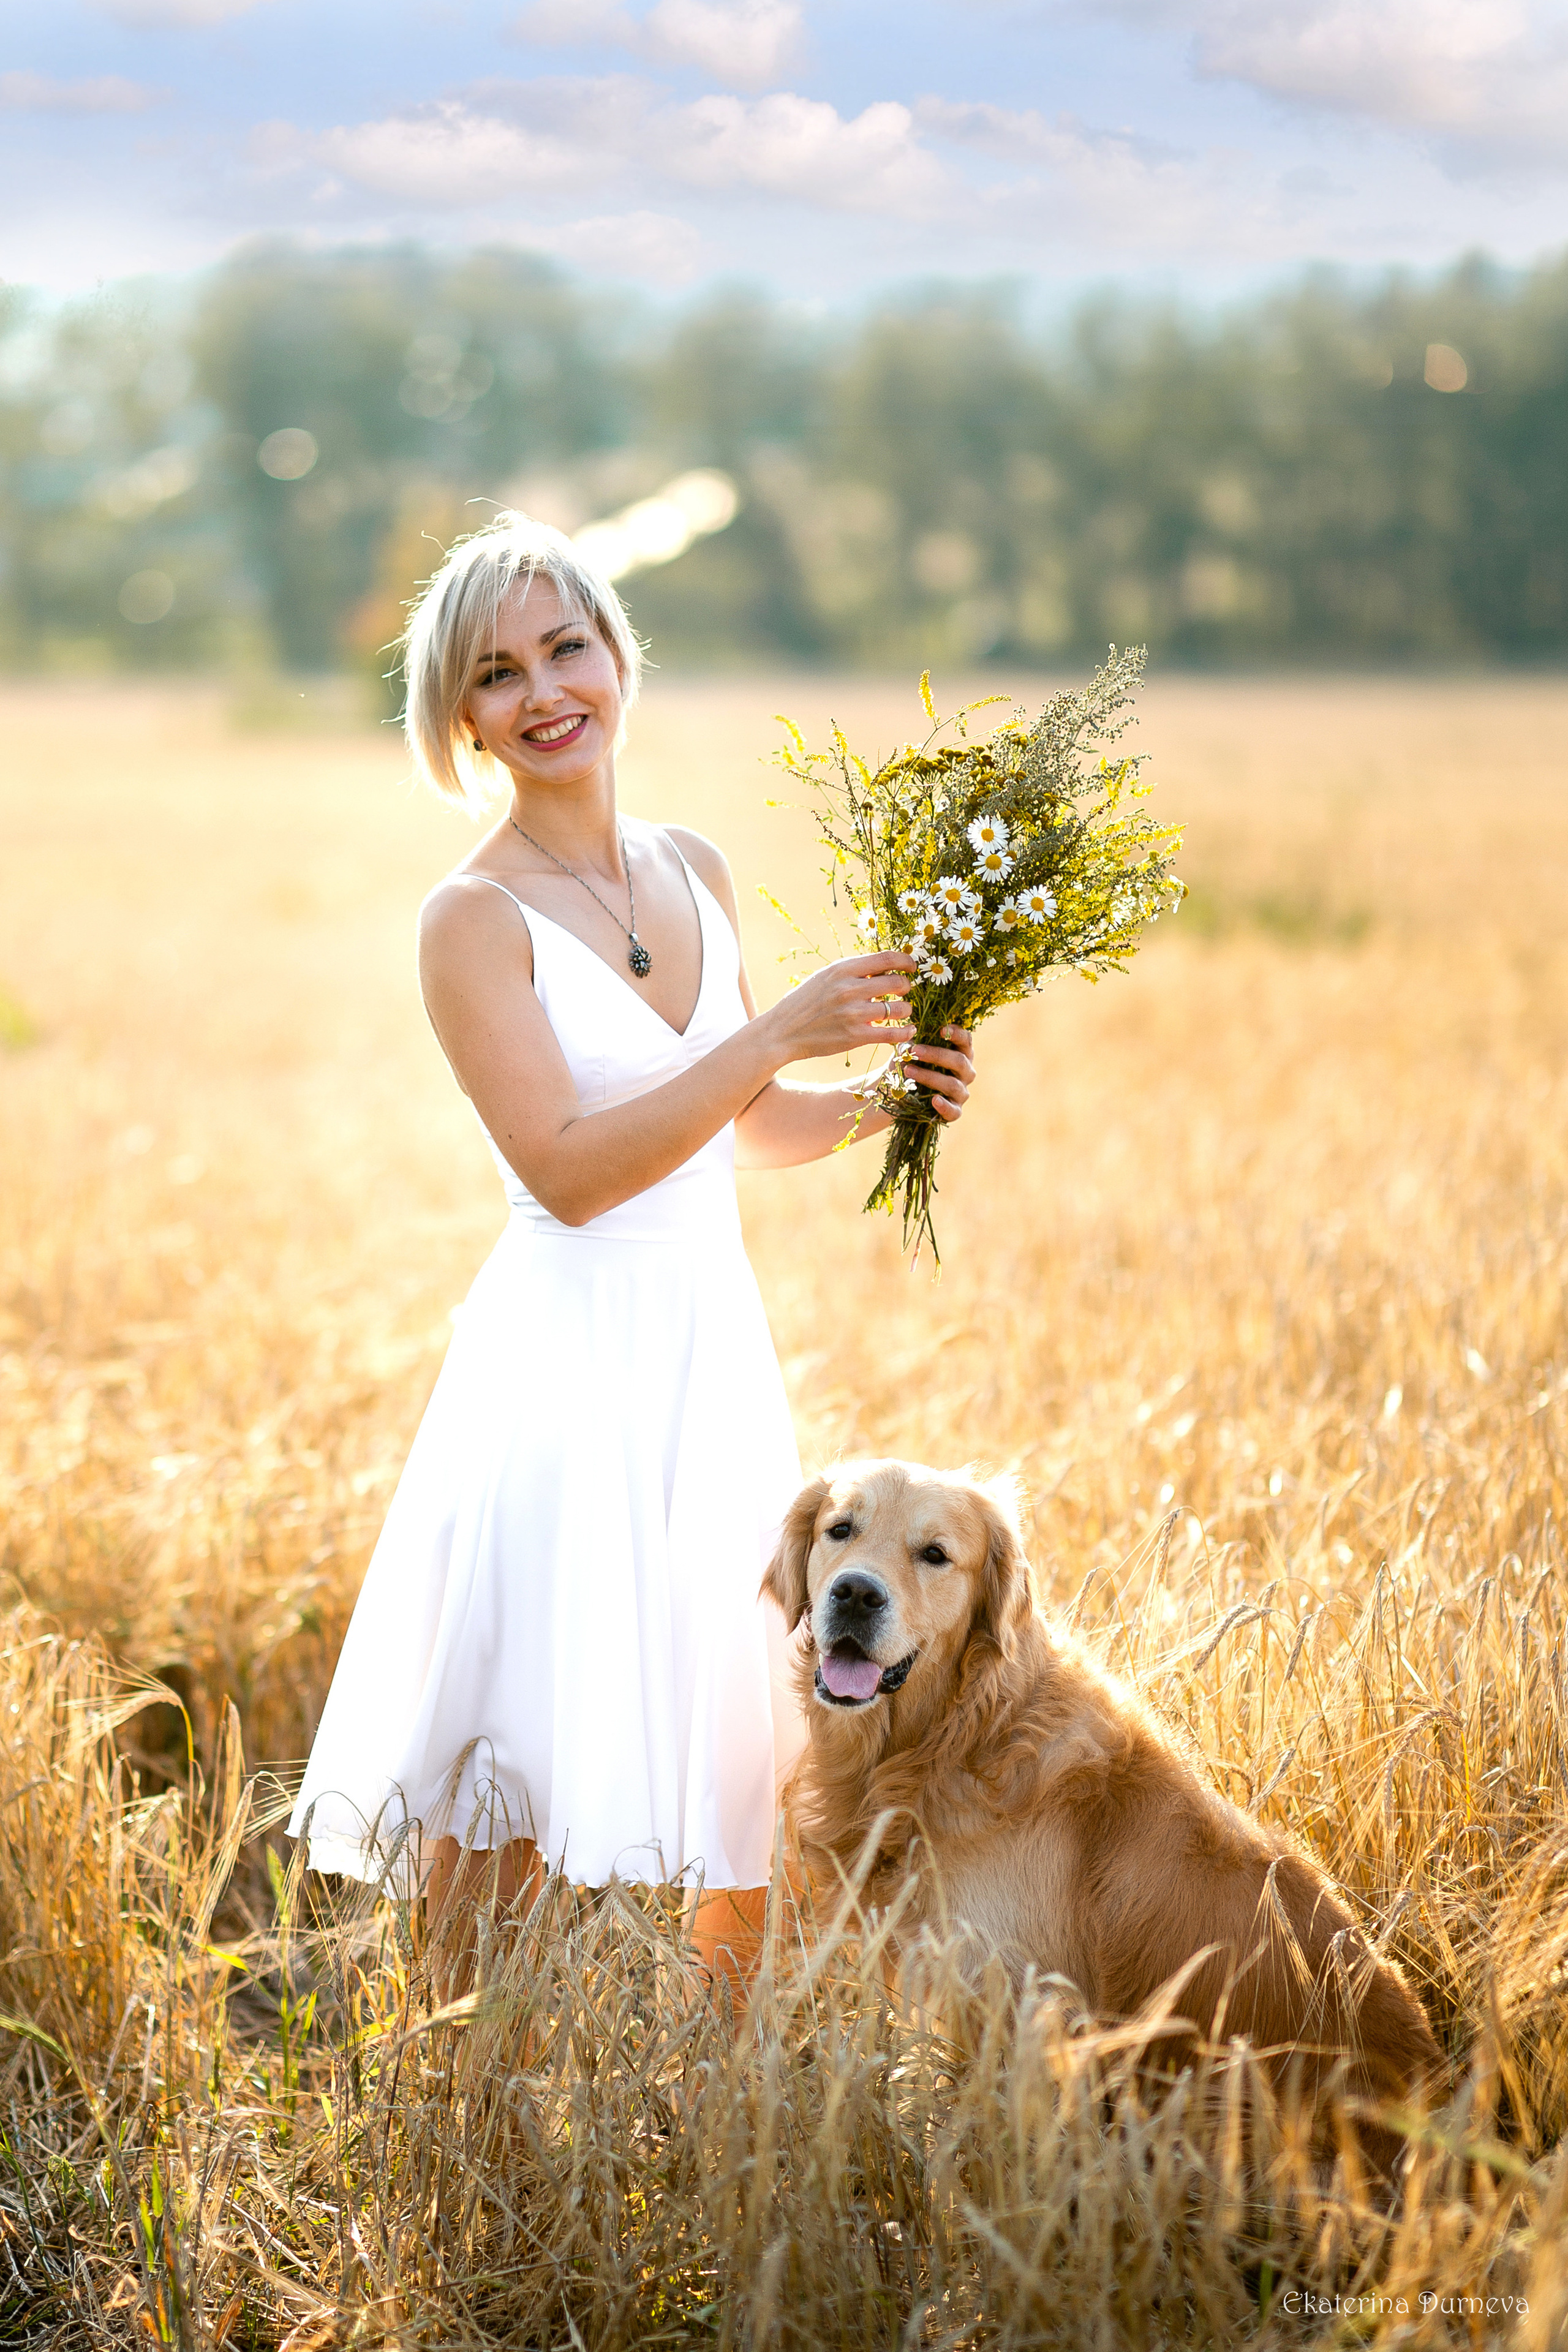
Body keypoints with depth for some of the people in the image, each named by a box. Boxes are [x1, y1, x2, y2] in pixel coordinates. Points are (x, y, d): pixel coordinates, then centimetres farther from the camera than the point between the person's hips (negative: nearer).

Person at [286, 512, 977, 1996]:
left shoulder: (693, 872, 10)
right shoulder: (474, 919, -10)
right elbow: (566, 1166, -18)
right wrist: (779, 1033, -20)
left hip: (716, 1352, 6)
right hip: (569, 1358, -6)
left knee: (734, 1755, 12)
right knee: (513, 1788, -2)